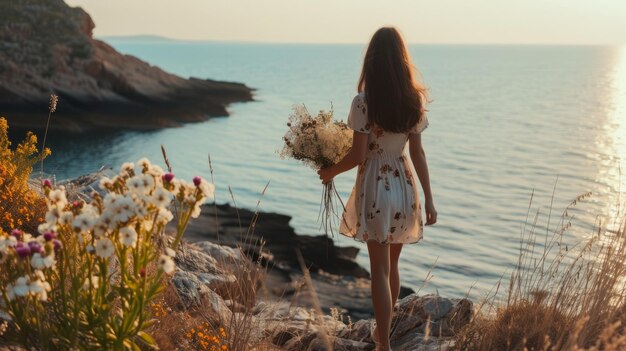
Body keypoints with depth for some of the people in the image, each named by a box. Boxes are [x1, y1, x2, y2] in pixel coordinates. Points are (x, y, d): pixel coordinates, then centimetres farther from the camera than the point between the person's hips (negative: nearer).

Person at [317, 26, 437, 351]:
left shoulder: (364, 101, -13)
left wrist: (330, 172, 5)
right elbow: (418, 153, 2)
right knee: (392, 264, 20)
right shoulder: (414, 102, 0)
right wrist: (428, 199, 7)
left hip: (375, 187, -5)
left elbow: (357, 155, -13)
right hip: (404, 187, 5)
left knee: (380, 270, 3)